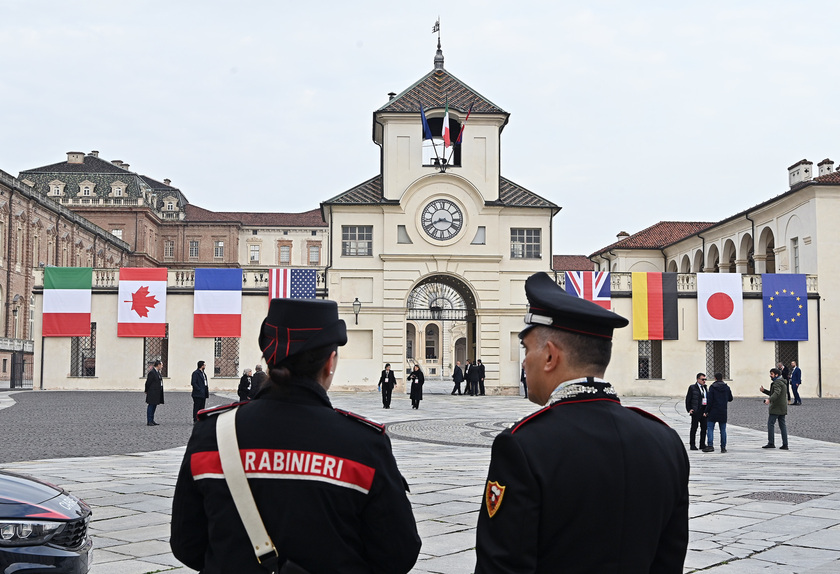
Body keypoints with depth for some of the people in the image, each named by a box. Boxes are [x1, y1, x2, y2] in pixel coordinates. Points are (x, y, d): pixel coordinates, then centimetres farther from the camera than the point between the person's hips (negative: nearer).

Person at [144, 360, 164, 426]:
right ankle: (149, 422, -2)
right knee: (151, 406, -5)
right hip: (152, 393, -9)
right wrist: (146, 391, -4)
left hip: (157, 393, 9)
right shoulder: (152, 372, -17)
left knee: (154, 406, 13)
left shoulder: (158, 372, 13)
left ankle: (152, 420, 20)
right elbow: (148, 383, -14)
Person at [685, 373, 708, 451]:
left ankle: (702, 444, 15)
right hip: (696, 411, -6)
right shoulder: (692, 387, -2)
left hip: (704, 411, 6)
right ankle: (692, 444, 2)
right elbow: (688, 399, -1)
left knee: (704, 427, 6)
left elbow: (707, 398, 20)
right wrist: (689, 409, -8)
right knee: (694, 427, -2)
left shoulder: (704, 387, 16)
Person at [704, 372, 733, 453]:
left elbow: (710, 401, -12)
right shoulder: (727, 387, 4)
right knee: (723, 430, 9)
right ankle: (723, 447, 9)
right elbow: (730, 399, 15)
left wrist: (706, 411, -5)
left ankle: (710, 445, -11)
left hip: (713, 412, -4)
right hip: (723, 412, 4)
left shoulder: (712, 387, -8)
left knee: (710, 428, 0)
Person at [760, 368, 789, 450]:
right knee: (782, 425, 8)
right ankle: (785, 444, 6)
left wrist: (769, 400, -44)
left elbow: (776, 393, -30)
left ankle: (771, 443, -9)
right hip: (782, 408, 10)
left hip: (776, 408, -10)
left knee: (770, 423, -6)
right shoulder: (782, 382, 20)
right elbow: (772, 393, 25)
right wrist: (764, 390, 15)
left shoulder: (777, 382, -13)